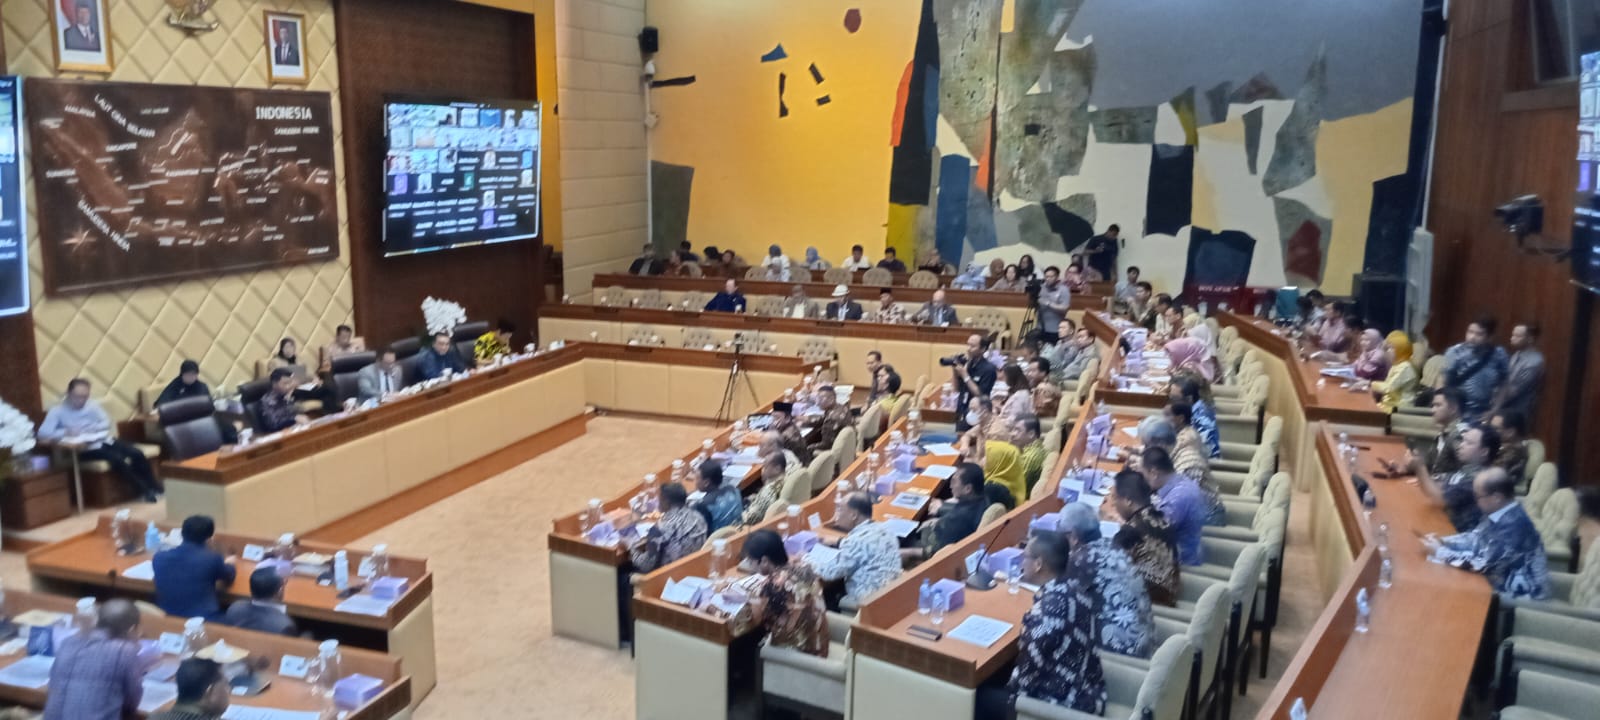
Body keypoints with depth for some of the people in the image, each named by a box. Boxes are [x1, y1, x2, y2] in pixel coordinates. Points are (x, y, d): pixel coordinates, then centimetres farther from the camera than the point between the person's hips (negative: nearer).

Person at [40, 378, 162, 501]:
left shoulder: (92, 405, 4)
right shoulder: (57, 411, -7)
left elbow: (106, 423, 3)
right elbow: (42, 434, -15)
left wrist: (89, 429, -13)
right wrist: (66, 432, -24)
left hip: (104, 440, 5)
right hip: (86, 448, -5)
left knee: (137, 454, -14)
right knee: (117, 459, -29)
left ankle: (153, 487, 0)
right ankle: (144, 491, -18)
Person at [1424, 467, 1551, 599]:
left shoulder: (1513, 525, -29)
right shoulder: (1499, 514, -1)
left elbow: (1482, 563, -28)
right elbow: (1476, 538, 14)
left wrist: (1440, 552, -16)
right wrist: (1443, 542, -2)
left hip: (1521, 596, -8)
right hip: (1507, 582, 8)